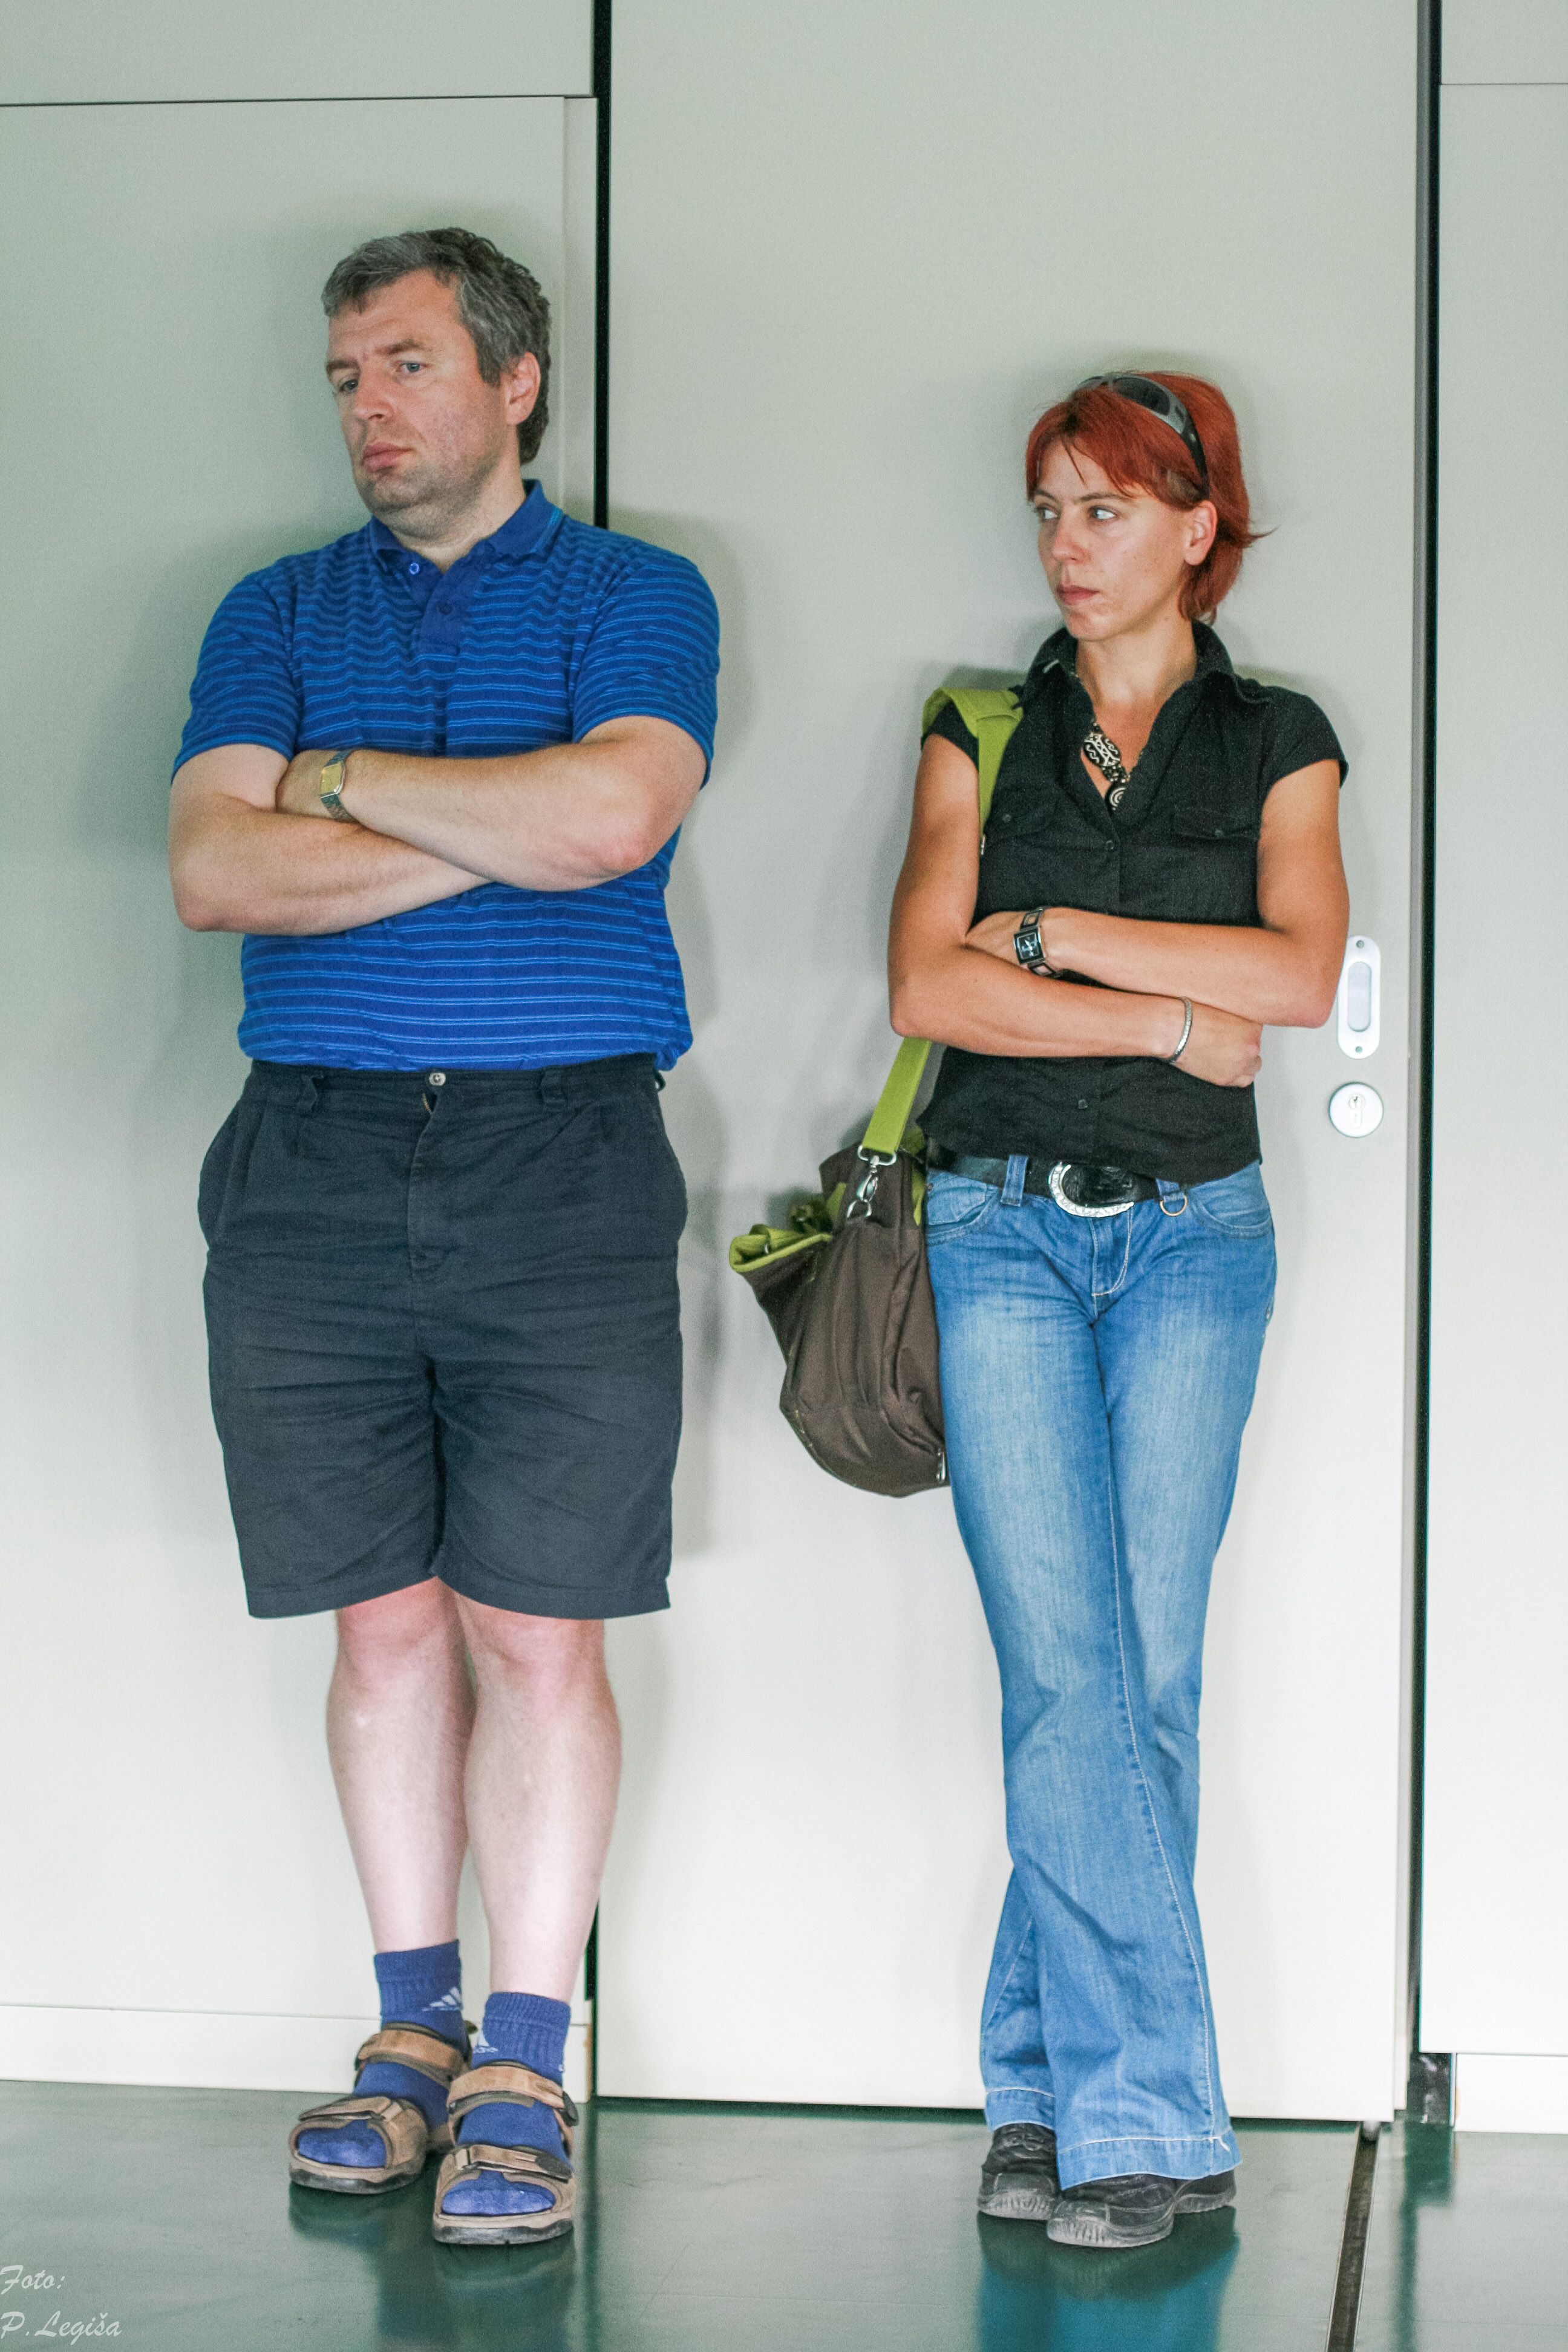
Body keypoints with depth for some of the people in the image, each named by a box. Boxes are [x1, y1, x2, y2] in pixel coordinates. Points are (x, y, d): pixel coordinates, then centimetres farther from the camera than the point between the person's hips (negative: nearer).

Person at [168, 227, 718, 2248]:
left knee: (537, 1635, -3)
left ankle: (521, 2071, 5)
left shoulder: (635, 598, 7)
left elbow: (606, 815, -14)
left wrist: (339, 783, -2)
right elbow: (213, 868, -1)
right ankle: (412, 2030, 19)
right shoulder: (279, 613, 15)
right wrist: (494, 829, -7)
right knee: (386, 1624, 7)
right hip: (314, 1171, 3)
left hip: (562, 1169, -3)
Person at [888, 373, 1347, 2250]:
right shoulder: (983, 734, 11)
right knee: (1067, 1672, -9)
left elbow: (1300, 971, -8)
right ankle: (1147, 2118, -7)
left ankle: (1052, 2081, 7)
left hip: (1191, 1241, 0)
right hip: (1006, 1231, 0)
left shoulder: (1278, 745, 9)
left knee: (1146, 1672, -3)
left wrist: (1056, 933, -8)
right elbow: (926, 986, -3)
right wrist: (1173, 1015, -9)